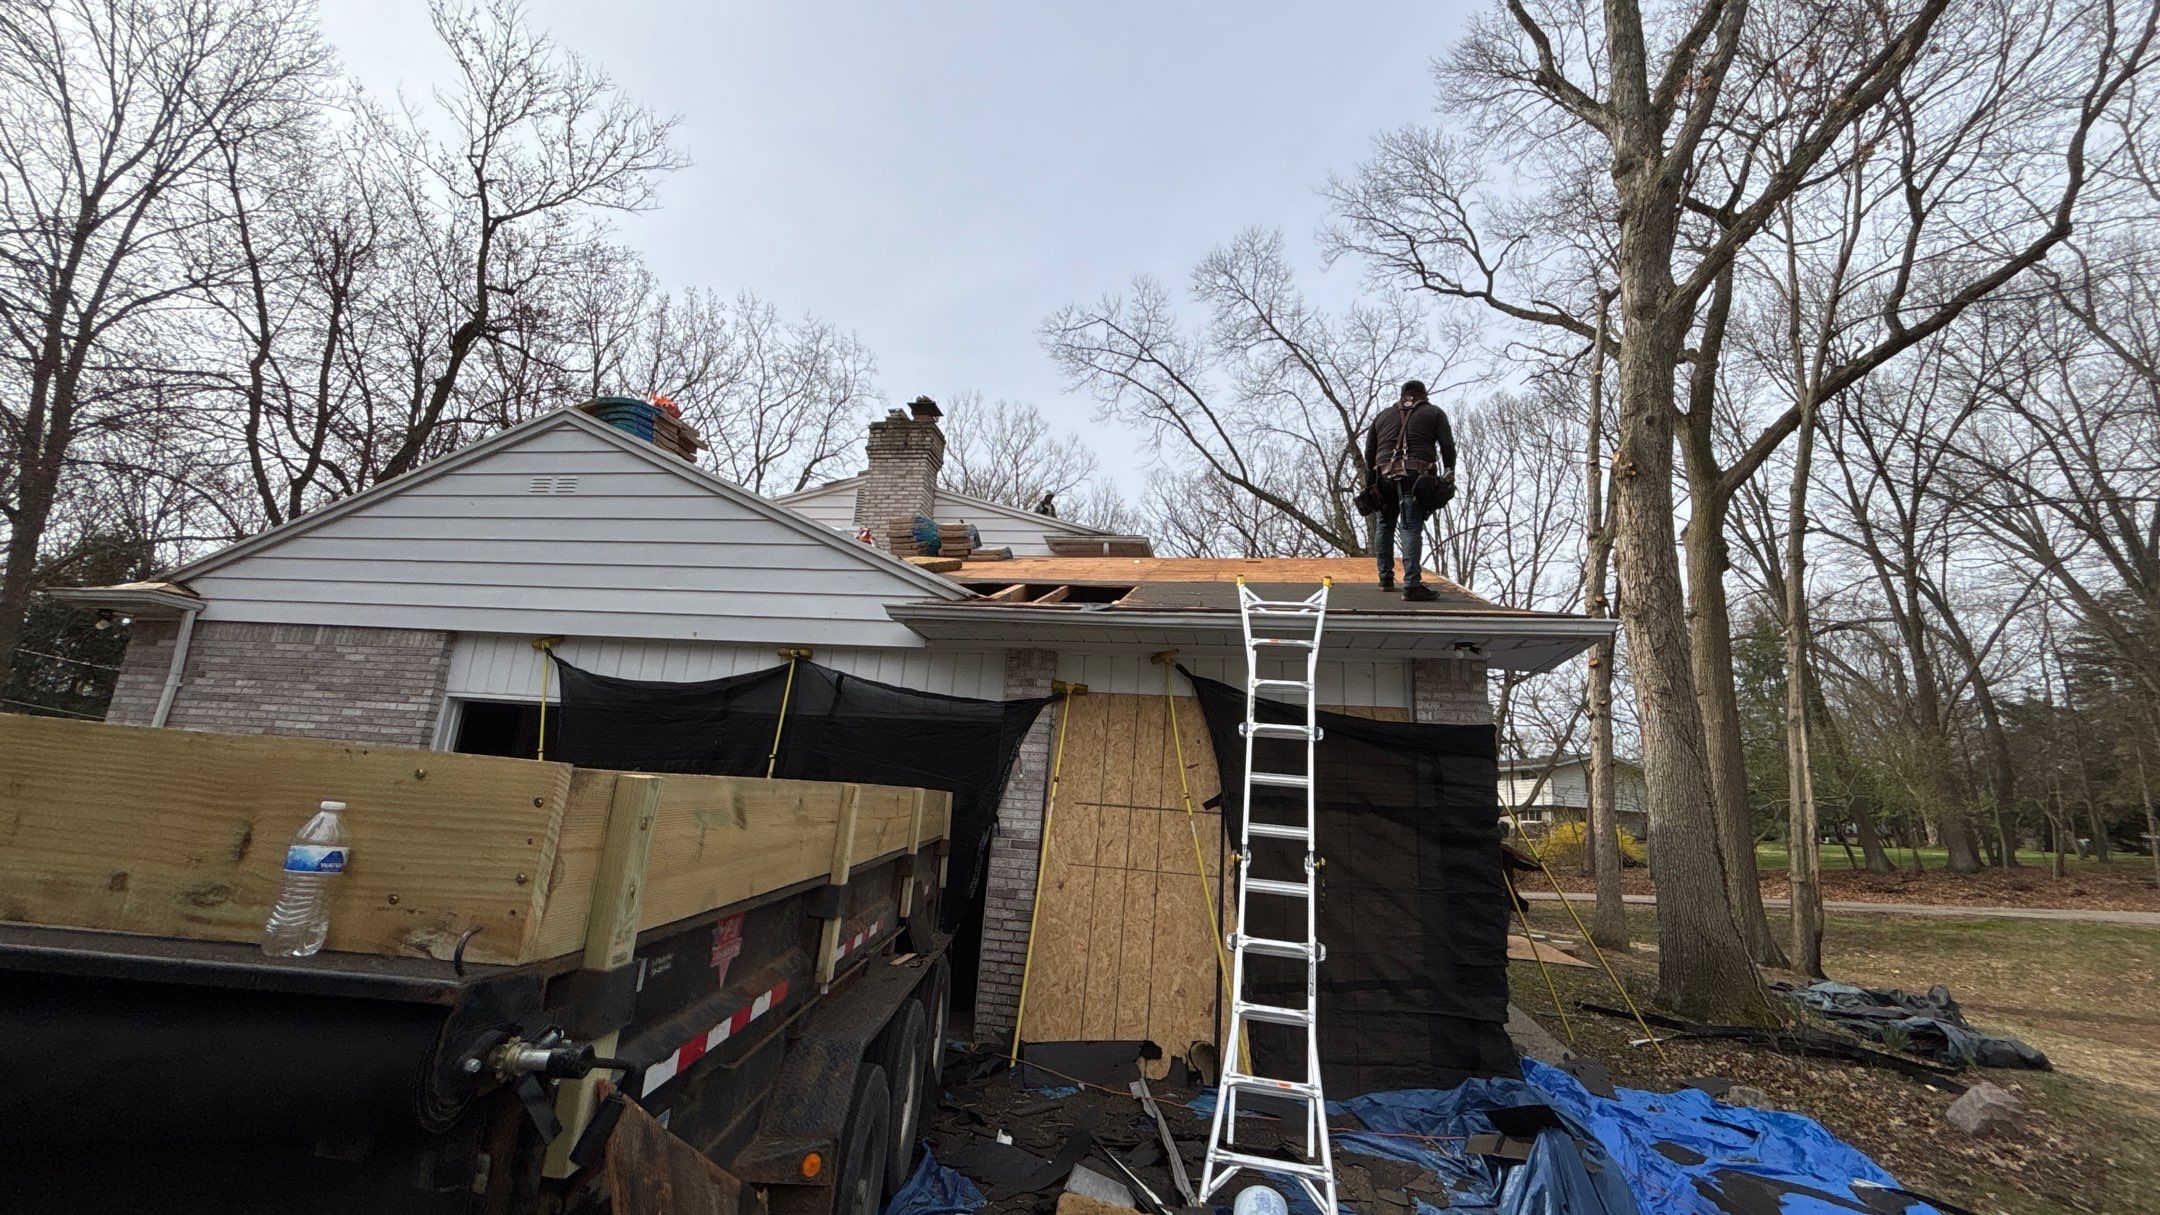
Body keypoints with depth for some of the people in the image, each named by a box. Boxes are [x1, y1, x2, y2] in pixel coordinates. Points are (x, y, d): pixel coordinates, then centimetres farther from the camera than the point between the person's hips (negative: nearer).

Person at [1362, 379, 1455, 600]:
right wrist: (1449, 474, 9)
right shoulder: (1434, 412, 16)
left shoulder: (1383, 415, 24)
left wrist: (1370, 483, 21)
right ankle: (1412, 585, -19)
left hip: (1385, 476, 3)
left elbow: (1369, 453, 19)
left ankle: (1385, 578, 22)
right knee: (1411, 527, -11)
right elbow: (1447, 445, 3)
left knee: (1385, 525, 17)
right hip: (1416, 475, -3)